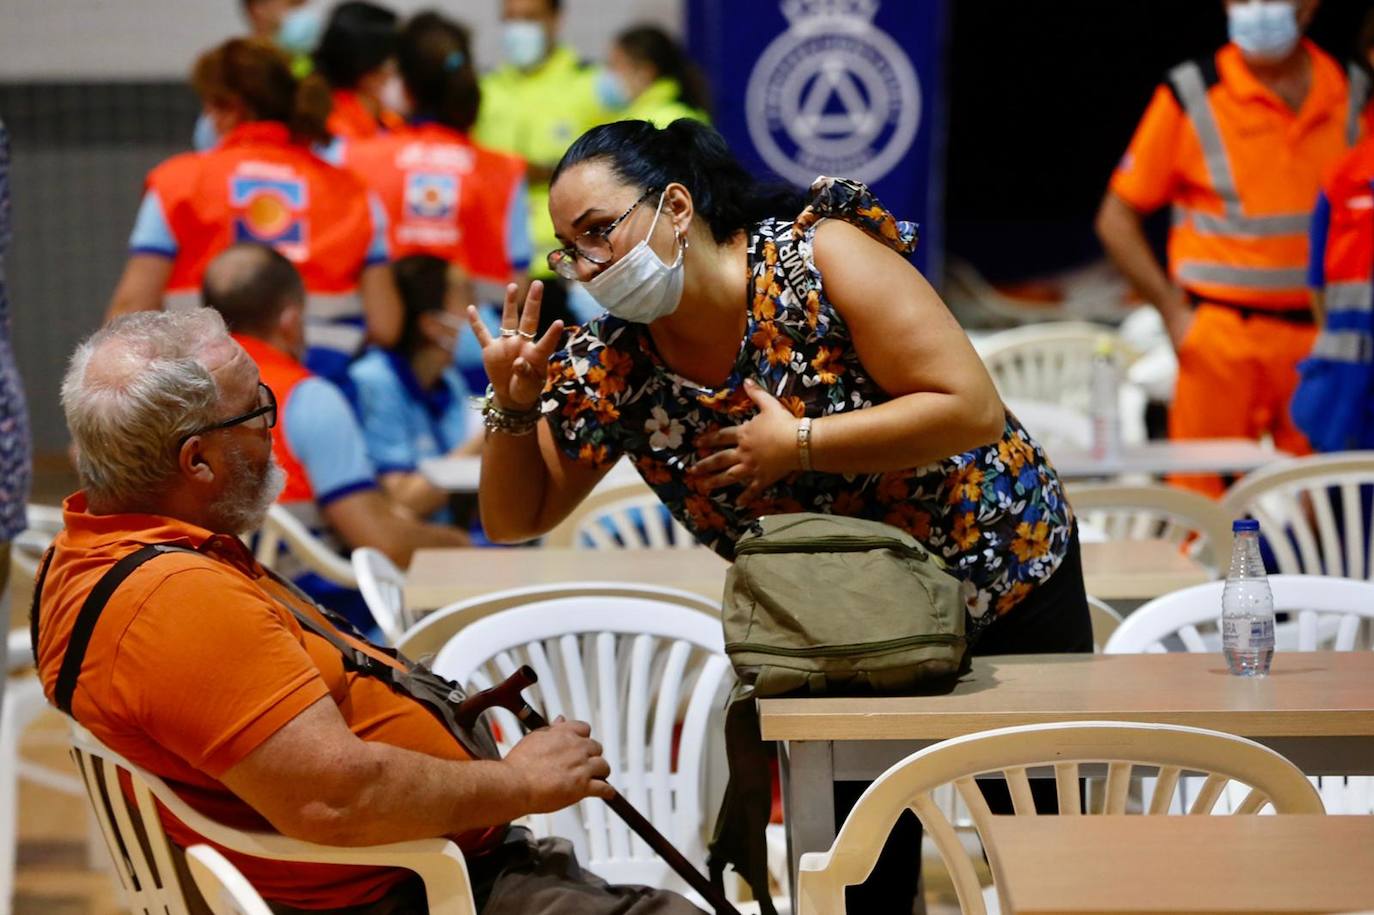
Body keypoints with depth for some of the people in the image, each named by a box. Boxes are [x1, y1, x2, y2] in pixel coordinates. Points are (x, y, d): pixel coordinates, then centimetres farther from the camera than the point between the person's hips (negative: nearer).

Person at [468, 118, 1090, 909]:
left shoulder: (818, 257, -24)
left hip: (1006, 578, -4)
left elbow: (972, 409, -28)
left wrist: (798, 445, -30)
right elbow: (515, 519, -3)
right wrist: (513, 403, -20)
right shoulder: (609, 368, -11)